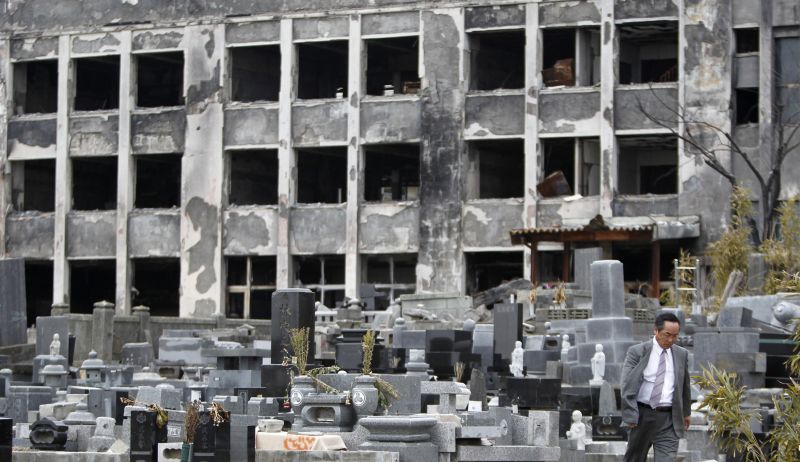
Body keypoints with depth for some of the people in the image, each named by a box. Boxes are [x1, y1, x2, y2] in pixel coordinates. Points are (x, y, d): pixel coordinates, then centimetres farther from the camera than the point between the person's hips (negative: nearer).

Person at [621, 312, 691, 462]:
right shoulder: (637, 352, -4)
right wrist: (630, 416, -15)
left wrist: (686, 412, 24)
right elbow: (627, 386, -9)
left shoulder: (682, 354, 7)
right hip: (642, 415, -1)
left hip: (668, 418, 1)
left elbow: (685, 385, 18)